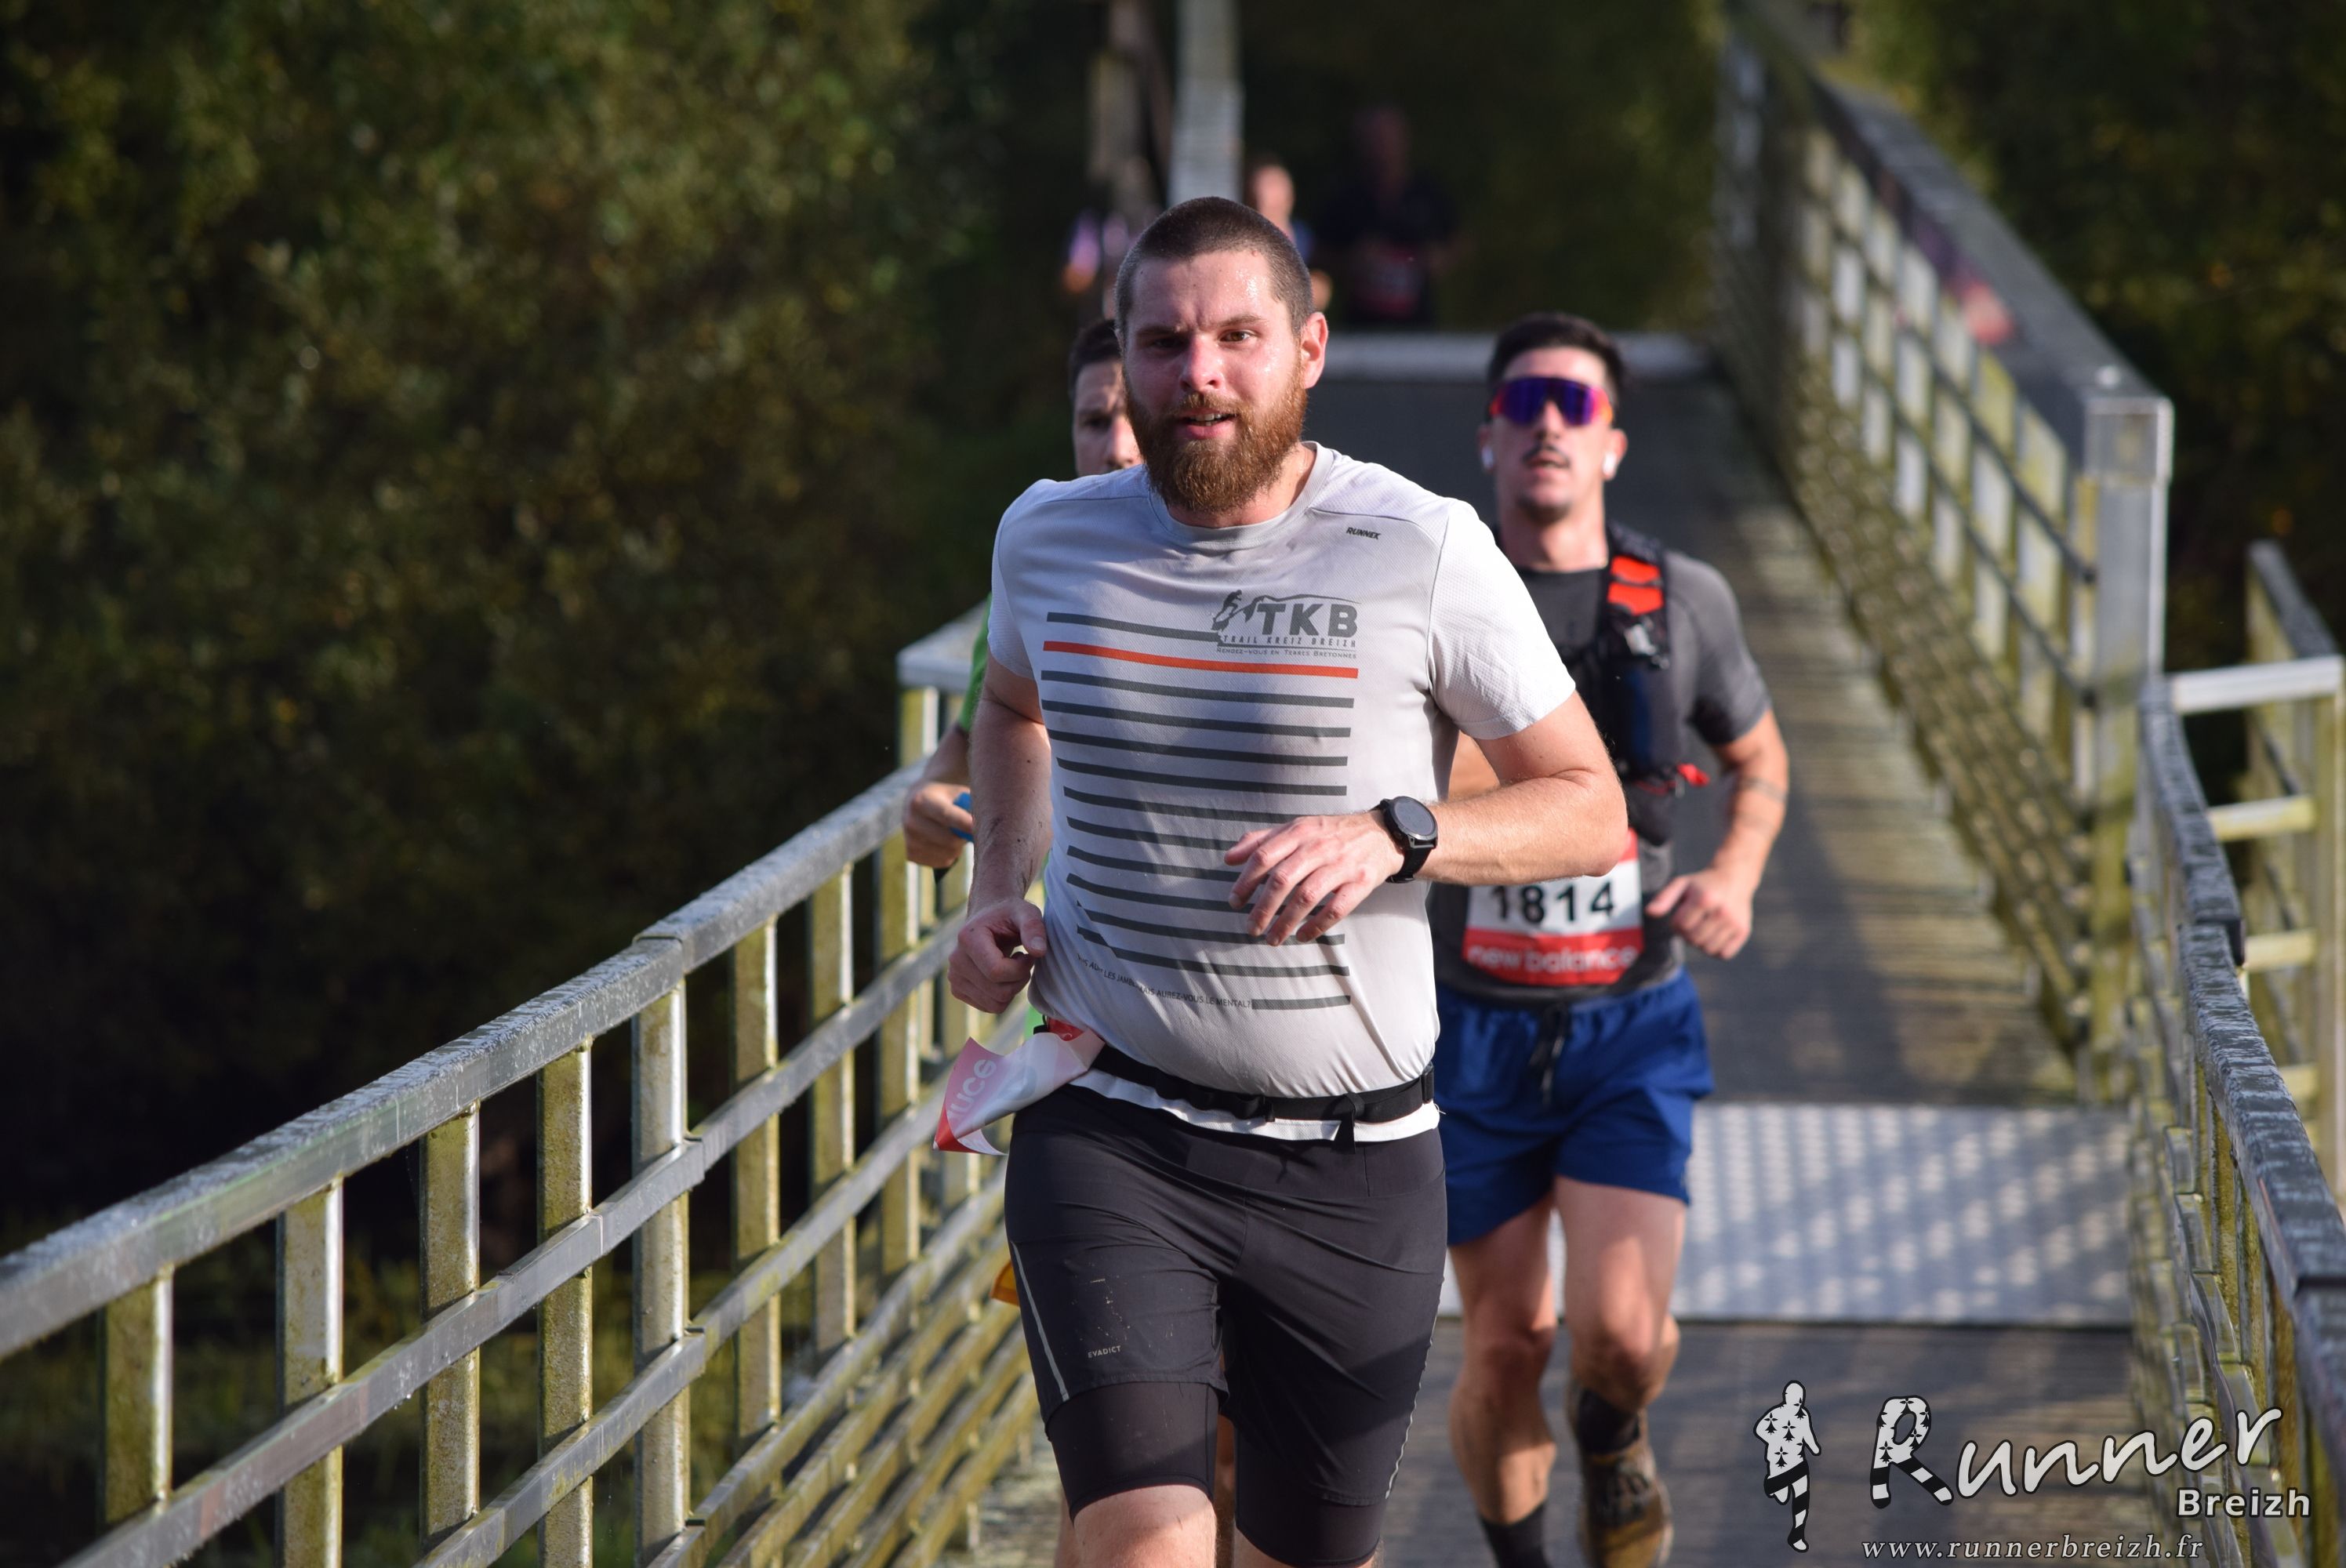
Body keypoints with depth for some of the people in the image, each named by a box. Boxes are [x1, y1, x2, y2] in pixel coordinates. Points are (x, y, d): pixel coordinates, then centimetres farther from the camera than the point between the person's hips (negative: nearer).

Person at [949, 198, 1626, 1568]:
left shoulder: (1424, 554, -8)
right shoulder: (1051, 536, 2)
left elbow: (1592, 809, -2)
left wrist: (1392, 834, -19)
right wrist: (999, 890, 8)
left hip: (1352, 1166, 0)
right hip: (1111, 1136, 0)